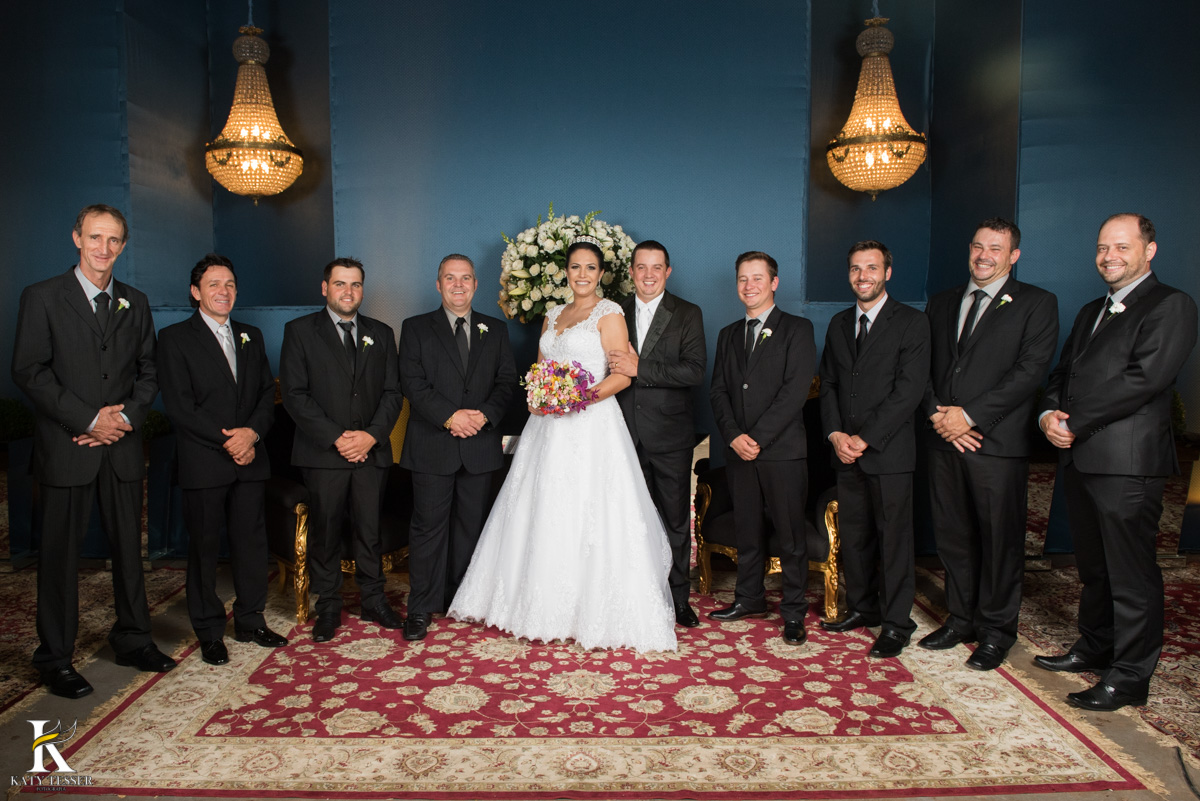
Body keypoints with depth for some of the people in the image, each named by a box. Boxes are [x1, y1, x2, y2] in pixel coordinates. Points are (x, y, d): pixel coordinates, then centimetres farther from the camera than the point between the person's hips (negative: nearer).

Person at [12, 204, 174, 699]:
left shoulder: (135, 304, 11)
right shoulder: (42, 297, 0)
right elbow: (29, 372, -7)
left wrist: (127, 417, -6)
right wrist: (89, 419, -14)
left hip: (122, 446, 4)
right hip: (66, 449, -3)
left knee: (129, 546, 10)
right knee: (60, 554, 4)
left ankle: (133, 640, 24)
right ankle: (54, 658, 16)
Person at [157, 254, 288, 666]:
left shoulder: (251, 336, 15)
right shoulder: (175, 338, -1)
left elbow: (267, 393, 9)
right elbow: (179, 407, -9)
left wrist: (253, 432, -9)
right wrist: (226, 440, -14)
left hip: (251, 460, 4)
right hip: (204, 462, -4)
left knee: (252, 541, 8)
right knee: (204, 546, 5)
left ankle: (250, 620, 23)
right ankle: (209, 632, 18)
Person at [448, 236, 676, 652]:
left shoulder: (608, 313, -2)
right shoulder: (553, 315, 18)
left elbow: (623, 374, -10)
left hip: (592, 425, -7)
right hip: (548, 426, 7)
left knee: (589, 517, -6)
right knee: (544, 515, 9)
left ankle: (595, 611, 6)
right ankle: (546, 603, 22)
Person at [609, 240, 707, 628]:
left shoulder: (688, 315, 0)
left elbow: (695, 370, -13)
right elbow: (609, 369, 10)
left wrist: (640, 369, -19)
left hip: (670, 436, -2)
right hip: (627, 434, 2)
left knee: (676, 519, 7)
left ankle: (679, 598, 21)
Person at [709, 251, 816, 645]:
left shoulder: (797, 329, -1)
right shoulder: (728, 335, 16)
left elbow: (795, 391, -10)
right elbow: (718, 391, 10)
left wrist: (757, 438, -15)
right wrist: (734, 436, -7)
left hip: (782, 450, -4)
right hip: (739, 451, 5)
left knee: (790, 535, 2)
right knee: (747, 531, 13)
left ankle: (794, 612, 14)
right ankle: (750, 598, 27)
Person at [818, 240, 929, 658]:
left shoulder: (911, 322, -4)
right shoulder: (839, 324, 15)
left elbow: (909, 389, -11)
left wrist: (865, 438, -14)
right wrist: (835, 433, -3)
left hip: (889, 451, -5)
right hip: (846, 451, 5)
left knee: (894, 537, 0)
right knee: (852, 535, 10)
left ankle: (896, 623, 11)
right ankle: (862, 607, 25)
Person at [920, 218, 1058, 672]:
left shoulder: (1036, 304, 2)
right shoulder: (942, 304, 16)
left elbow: (1030, 370, -9)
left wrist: (970, 415, -15)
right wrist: (936, 413, -6)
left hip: (998, 442, -4)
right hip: (945, 440, 4)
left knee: (999, 540, 3)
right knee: (952, 536, 11)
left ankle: (996, 631, 18)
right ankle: (961, 620, 25)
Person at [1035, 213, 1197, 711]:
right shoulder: (1091, 312, 22)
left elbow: (1144, 378, -17)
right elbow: (1062, 374, 18)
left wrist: (1074, 423, -15)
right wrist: (1049, 415, -3)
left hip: (1128, 461, -8)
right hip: (1080, 458, 8)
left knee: (1131, 575, 0)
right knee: (1093, 567, 19)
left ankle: (1129, 676, 10)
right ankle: (1094, 649, 33)